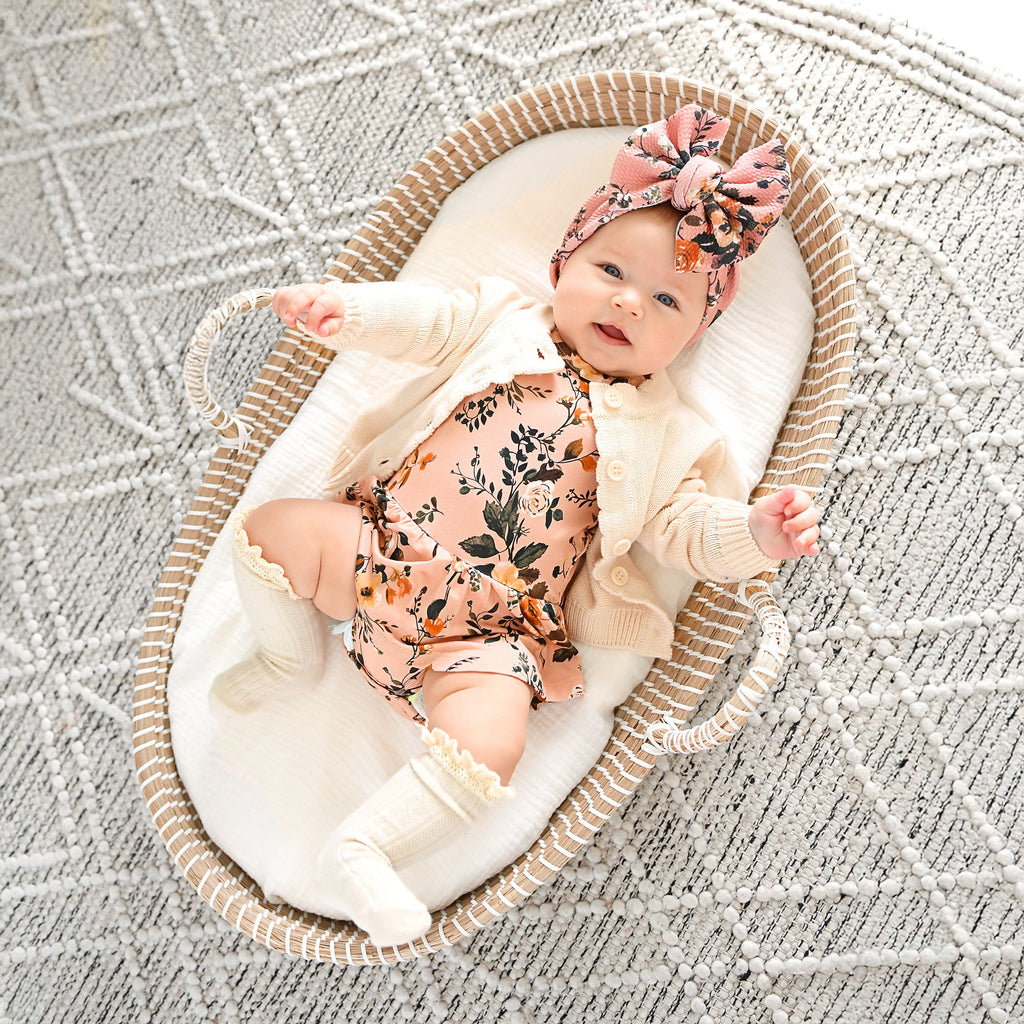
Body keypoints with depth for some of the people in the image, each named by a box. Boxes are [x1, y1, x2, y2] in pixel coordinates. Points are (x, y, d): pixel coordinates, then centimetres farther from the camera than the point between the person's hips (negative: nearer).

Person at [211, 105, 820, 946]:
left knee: (489, 745, -25)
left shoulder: (660, 434, 9)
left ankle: (364, 850, -5)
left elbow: (683, 527, 5)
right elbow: (425, 323, 1)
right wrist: (345, 307, -18)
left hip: (484, 637, -2)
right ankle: (294, 657, 15)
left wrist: (755, 535, -14)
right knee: (275, 529, -13)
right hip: (380, 553, 2)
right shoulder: (506, 325, 10)